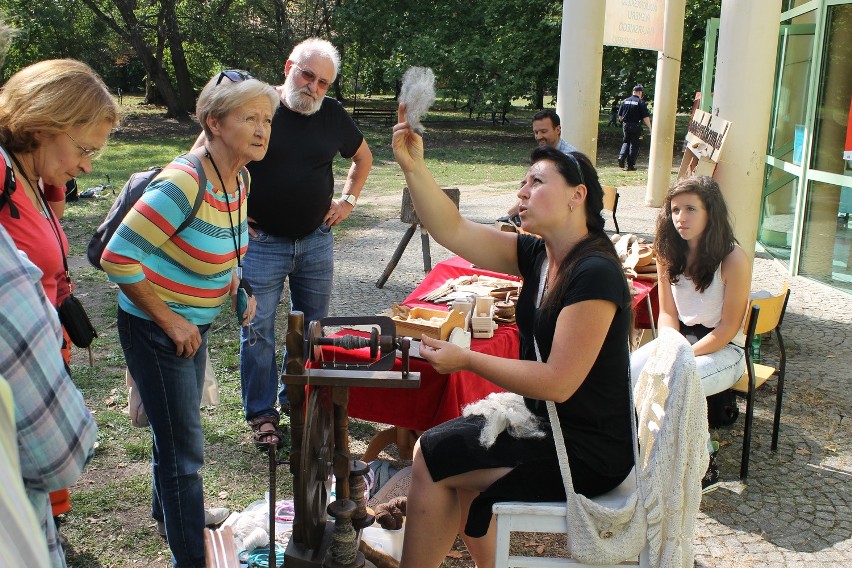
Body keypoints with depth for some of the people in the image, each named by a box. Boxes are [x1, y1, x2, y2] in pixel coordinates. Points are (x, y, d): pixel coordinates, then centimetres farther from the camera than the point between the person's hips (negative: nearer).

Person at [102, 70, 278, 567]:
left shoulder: (238, 180, -1)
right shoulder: (183, 184, -29)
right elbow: (118, 257, -29)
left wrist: (237, 286, 2)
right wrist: (171, 322, -22)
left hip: (194, 324, 9)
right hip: (155, 328, -9)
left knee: (179, 427, 28)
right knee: (184, 447, 0)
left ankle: (171, 509, 52)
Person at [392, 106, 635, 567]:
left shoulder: (595, 275, -24)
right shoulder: (537, 255, 1)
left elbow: (558, 383, -25)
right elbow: (452, 231, -4)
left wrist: (467, 360, -19)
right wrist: (413, 166, -15)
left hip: (587, 452, -8)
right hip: (546, 422, 8)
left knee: (434, 459, -7)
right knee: (436, 448, 12)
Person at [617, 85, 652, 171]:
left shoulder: (625, 101, 5)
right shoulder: (641, 102, -8)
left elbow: (620, 116, 9)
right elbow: (645, 117, -12)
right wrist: (650, 128, -5)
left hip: (625, 125, 4)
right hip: (636, 126, -4)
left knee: (626, 142, 19)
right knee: (634, 144, 4)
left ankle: (621, 157, -6)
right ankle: (630, 165, 4)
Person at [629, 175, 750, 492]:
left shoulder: (733, 259, -16)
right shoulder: (669, 252, 1)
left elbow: (728, 327, -14)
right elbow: (668, 312, 4)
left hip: (723, 349, -5)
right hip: (680, 338, 6)